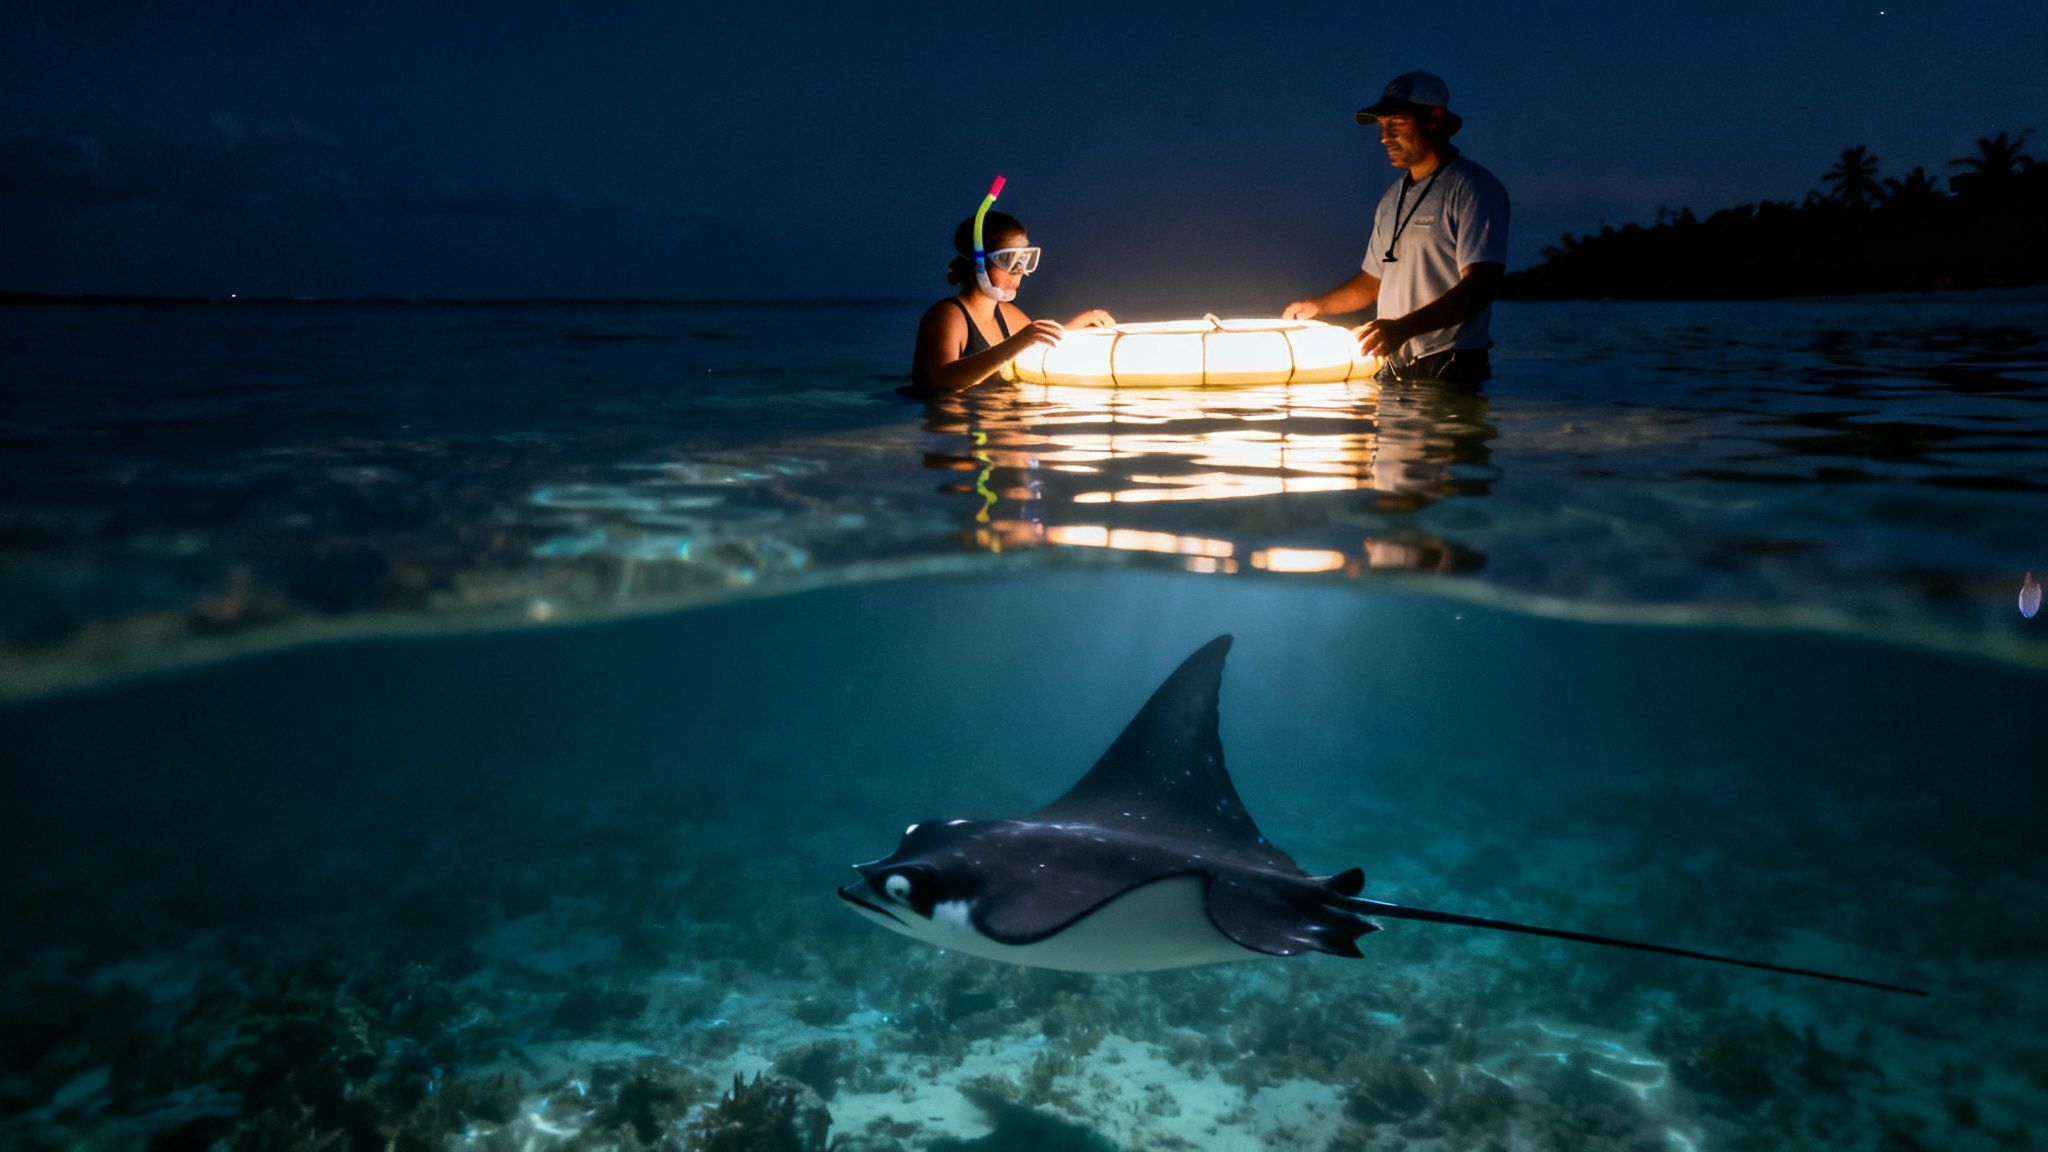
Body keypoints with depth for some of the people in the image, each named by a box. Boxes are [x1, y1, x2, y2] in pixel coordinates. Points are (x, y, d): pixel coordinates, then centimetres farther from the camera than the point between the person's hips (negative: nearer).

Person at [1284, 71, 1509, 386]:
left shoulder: (1474, 188, -7)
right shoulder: (1394, 198, 19)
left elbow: (1481, 285, -18)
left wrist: (1404, 328, -29)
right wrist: (1318, 305, 6)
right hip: (1393, 371, 7)